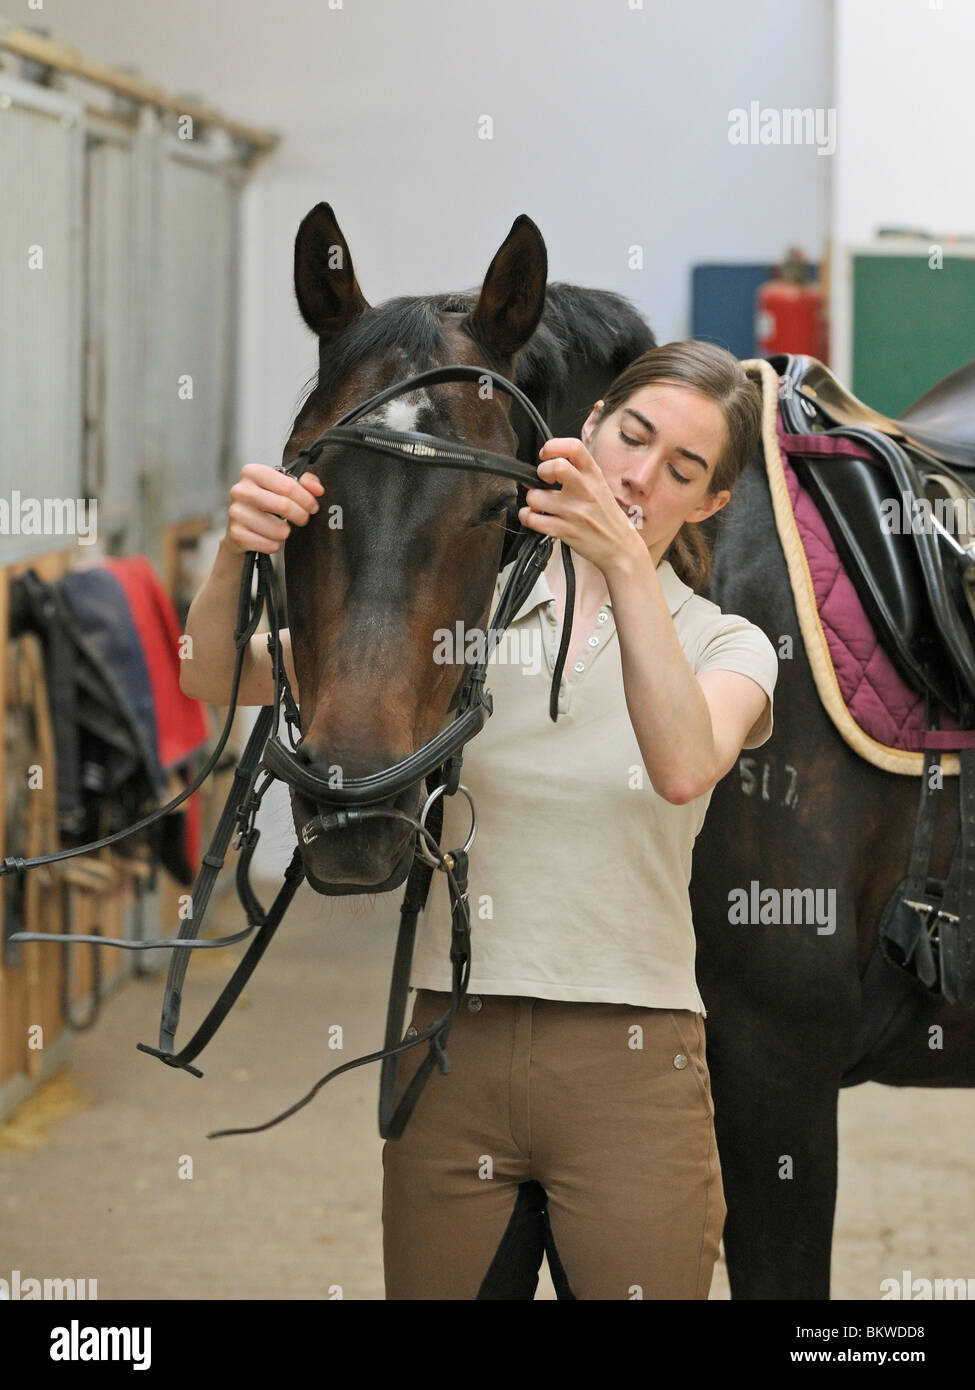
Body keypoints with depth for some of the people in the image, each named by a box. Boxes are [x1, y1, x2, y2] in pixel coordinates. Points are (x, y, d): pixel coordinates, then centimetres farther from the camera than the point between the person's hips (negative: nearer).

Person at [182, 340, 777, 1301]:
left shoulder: (727, 646, 3)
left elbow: (684, 769, -21)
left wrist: (625, 563, -33)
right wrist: (239, 554, -23)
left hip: (630, 1071, -2)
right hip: (450, 1052, 2)